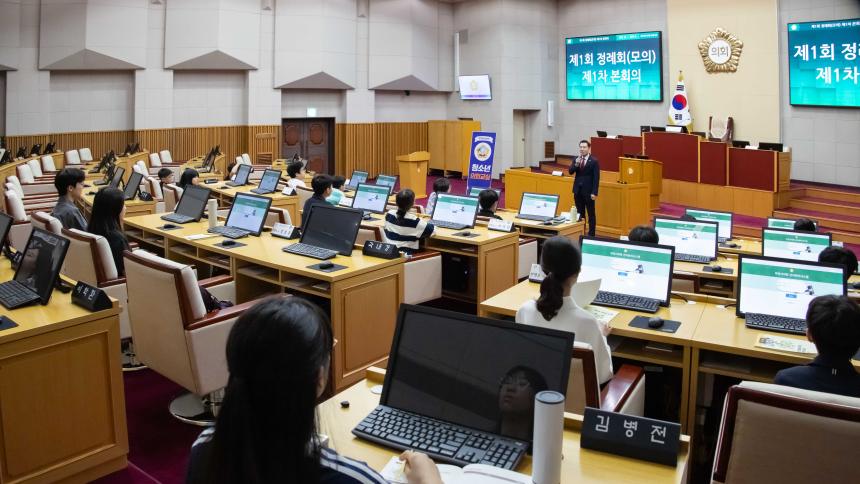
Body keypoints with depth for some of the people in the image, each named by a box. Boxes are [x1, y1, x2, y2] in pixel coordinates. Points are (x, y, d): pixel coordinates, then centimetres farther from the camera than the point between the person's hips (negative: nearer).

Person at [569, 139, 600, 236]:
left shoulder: (594, 161, -7)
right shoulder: (576, 159, 8)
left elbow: (596, 178, -10)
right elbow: (570, 171, -2)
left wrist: (594, 193, -15)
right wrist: (576, 164, -20)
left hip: (588, 191, -5)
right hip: (578, 190, 5)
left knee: (591, 214, 2)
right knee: (579, 213, 9)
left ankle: (591, 234, 8)